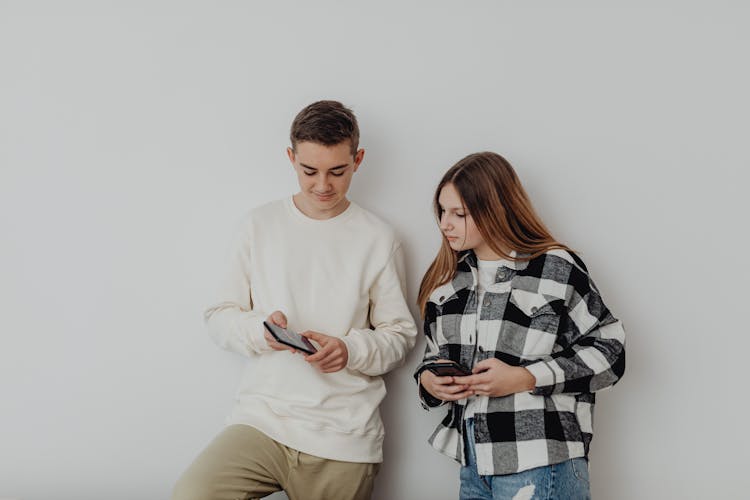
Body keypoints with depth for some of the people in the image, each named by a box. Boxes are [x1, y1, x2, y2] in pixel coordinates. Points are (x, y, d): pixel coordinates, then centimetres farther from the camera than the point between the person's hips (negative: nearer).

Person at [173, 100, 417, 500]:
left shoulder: (378, 240, 2)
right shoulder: (260, 225, 6)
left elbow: (400, 334, 6)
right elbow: (219, 317, 8)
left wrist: (351, 350, -15)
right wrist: (259, 330, -14)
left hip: (344, 439, 0)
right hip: (261, 418, 1)